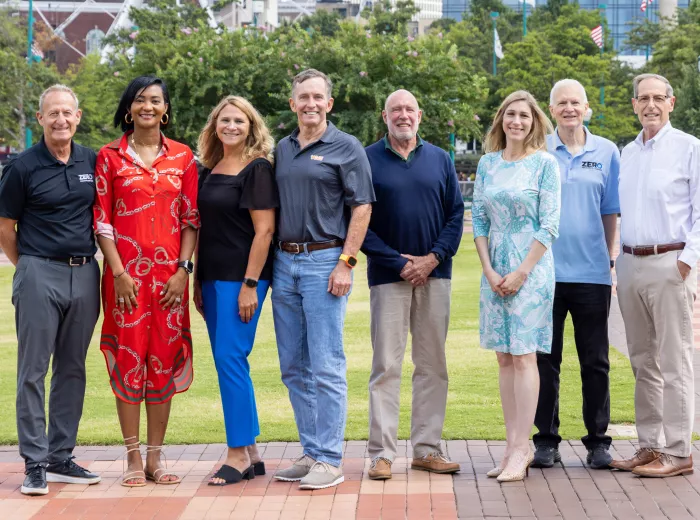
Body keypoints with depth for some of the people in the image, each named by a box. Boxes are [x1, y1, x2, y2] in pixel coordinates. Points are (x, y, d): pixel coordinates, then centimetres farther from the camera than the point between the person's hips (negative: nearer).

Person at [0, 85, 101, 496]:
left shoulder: (93, 162, 8)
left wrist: (92, 260, 13)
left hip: (84, 275, 4)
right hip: (40, 275, -4)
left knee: (72, 370, 9)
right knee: (33, 370, -3)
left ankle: (62, 458, 17)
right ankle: (35, 463, 1)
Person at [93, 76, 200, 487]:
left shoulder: (183, 157, 8)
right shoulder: (110, 156, 3)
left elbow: (191, 218, 7)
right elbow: (101, 220, 0)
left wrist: (183, 270, -4)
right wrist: (118, 273, -8)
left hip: (170, 274, 2)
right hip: (126, 272, -2)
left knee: (164, 360, 3)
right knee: (128, 358, -1)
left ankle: (156, 458, 12)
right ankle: (134, 458, 7)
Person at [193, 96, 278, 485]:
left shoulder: (258, 169, -8)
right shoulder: (209, 171, 14)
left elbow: (264, 230, -13)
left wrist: (250, 284, -17)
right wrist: (198, 281, 14)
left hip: (242, 277, -8)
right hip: (213, 278, 8)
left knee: (230, 358, -10)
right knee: (230, 362, 9)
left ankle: (238, 455, -2)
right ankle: (252, 454, 16)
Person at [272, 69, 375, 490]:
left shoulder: (346, 148, -1)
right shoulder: (282, 150, 15)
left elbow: (362, 208, -6)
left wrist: (346, 262, -14)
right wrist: (270, 260, 10)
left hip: (325, 261, -6)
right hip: (284, 262, 6)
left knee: (326, 367, -7)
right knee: (293, 367, 9)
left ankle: (330, 460, -2)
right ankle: (311, 452, 18)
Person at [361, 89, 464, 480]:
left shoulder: (440, 159, 10)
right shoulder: (368, 160, 1)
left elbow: (457, 214, 7)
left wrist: (433, 257, -8)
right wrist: (399, 262, -10)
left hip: (435, 274, 3)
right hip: (388, 275, -3)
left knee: (433, 364, 5)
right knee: (386, 365, -3)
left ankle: (427, 448, 12)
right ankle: (382, 452, 1)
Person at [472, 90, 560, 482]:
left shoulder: (545, 163, -3)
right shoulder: (488, 163, 10)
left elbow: (549, 224, -7)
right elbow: (479, 219, 10)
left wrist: (521, 272, -11)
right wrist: (489, 271, -1)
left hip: (531, 268, -5)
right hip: (495, 270, 5)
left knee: (523, 356, -7)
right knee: (505, 358, 6)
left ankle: (519, 450, -4)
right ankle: (517, 446, 12)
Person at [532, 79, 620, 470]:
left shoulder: (607, 152, 6)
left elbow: (611, 213, 9)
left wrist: (611, 261, 4)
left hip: (592, 272, 0)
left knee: (596, 361, 5)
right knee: (545, 359, 5)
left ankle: (598, 441, 14)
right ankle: (546, 440, 15)